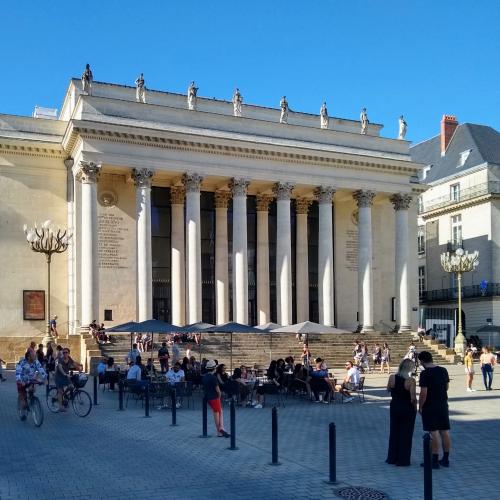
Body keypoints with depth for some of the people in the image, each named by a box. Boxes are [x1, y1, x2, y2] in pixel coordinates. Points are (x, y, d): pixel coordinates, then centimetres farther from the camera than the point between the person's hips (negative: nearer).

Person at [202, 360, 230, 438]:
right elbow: (217, 389, -19)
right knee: (216, 413, 1)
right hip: (214, 398, -8)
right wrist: (219, 396, 0)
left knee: (220, 412, 14)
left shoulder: (204, 377, 6)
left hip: (208, 398, 8)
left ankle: (221, 428, 7)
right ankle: (220, 431, 5)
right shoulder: (213, 377, -19)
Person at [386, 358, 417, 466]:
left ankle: (392, 458, 26)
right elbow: (413, 398, -20)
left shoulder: (392, 377, -8)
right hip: (408, 408, -4)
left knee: (394, 432, 18)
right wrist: (415, 407, -4)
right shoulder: (411, 380, -20)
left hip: (395, 407, 4)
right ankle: (403, 460, 14)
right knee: (406, 434, 9)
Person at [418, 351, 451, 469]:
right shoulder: (443, 370, 3)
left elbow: (423, 393, -19)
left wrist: (420, 407, -8)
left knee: (434, 433, -3)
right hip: (443, 405, 6)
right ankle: (445, 459, 19)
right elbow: (447, 387, 13)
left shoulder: (425, 374, -17)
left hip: (430, 407, -6)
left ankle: (435, 461, 2)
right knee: (445, 432, 10)